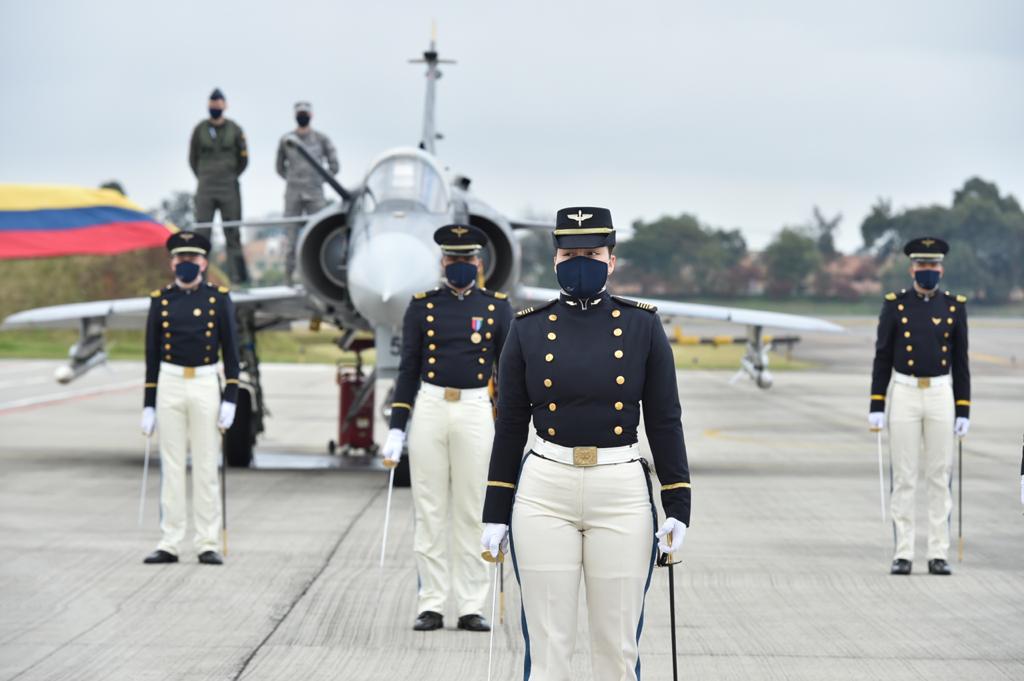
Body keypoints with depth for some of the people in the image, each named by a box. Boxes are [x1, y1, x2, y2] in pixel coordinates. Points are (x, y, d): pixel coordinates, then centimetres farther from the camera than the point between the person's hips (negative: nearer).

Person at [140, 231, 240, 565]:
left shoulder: (219, 298, 1)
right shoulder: (160, 300, 5)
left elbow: (231, 351, 2)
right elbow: (152, 355, 7)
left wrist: (230, 399, -6)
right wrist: (148, 405, 3)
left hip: (206, 386, -1)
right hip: (169, 386, 1)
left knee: (207, 467, 0)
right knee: (171, 466, 3)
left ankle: (207, 544, 4)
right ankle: (169, 544, 5)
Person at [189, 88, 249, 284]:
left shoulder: (235, 130, 3)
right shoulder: (200, 130, 5)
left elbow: (243, 159, 10)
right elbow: (193, 158, 13)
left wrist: (232, 178, 8)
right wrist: (204, 179, 9)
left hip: (229, 188, 0)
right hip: (205, 189, 0)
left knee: (233, 233, 0)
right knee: (201, 233, -4)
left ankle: (237, 274, 1)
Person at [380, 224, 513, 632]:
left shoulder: (497, 307, 4)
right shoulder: (422, 306, 5)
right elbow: (408, 369, 5)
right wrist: (396, 428, -1)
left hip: (476, 412, 0)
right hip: (429, 410, 0)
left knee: (473, 513, 2)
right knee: (430, 511, 2)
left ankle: (471, 608, 6)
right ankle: (431, 606, 6)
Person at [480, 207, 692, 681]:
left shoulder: (642, 325, 1)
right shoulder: (528, 328, 2)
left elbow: (665, 421, 3)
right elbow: (509, 425, 6)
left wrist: (678, 508, -2)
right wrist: (496, 513, 4)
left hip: (621, 495, 0)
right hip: (544, 494, 0)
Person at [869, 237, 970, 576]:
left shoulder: (955, 306, 3)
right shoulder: (894, 304, -1)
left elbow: (960, 362, 5)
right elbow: (882, 358, 0)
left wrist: (963, 411, 0)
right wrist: (876, 407, -5)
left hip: (941, 396, 1)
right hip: (904, 396, -1)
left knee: (939, 477, 2)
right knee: (904, 478, -1)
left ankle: (938, 554, 7)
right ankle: (903, 554, 5)